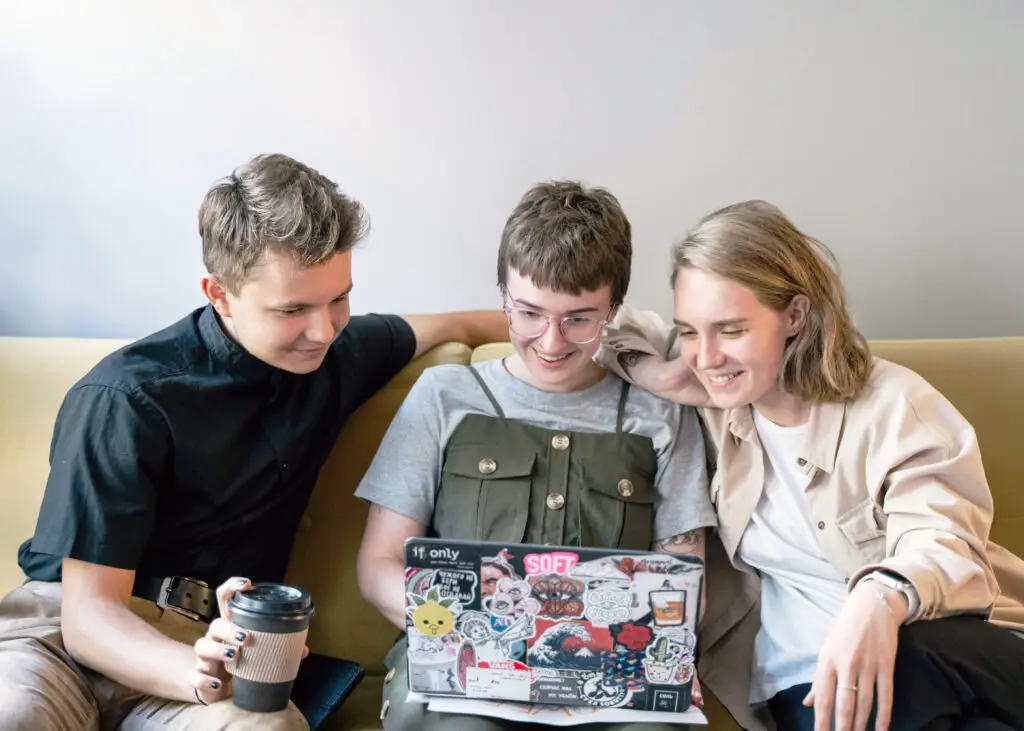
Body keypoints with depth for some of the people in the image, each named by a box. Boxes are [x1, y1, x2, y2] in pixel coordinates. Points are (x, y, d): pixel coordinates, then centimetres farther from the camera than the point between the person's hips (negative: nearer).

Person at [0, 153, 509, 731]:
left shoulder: (335, 355, 6)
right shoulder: (125, 401, -13)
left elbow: (453, 327, 25)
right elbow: (89, 609, -16)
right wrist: (199, 676, -34)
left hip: (215, 640, 4)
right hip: (62, 626, -3)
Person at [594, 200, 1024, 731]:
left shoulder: (890, 403, -7)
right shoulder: (712, 407, 4)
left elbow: (943, 542, -20)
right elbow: (593, 326, 14)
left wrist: (884, 597, -44)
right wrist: (654, 371, -8)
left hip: (951, 649, -2)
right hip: (804, 671, 2)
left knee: (902, 666, -37)